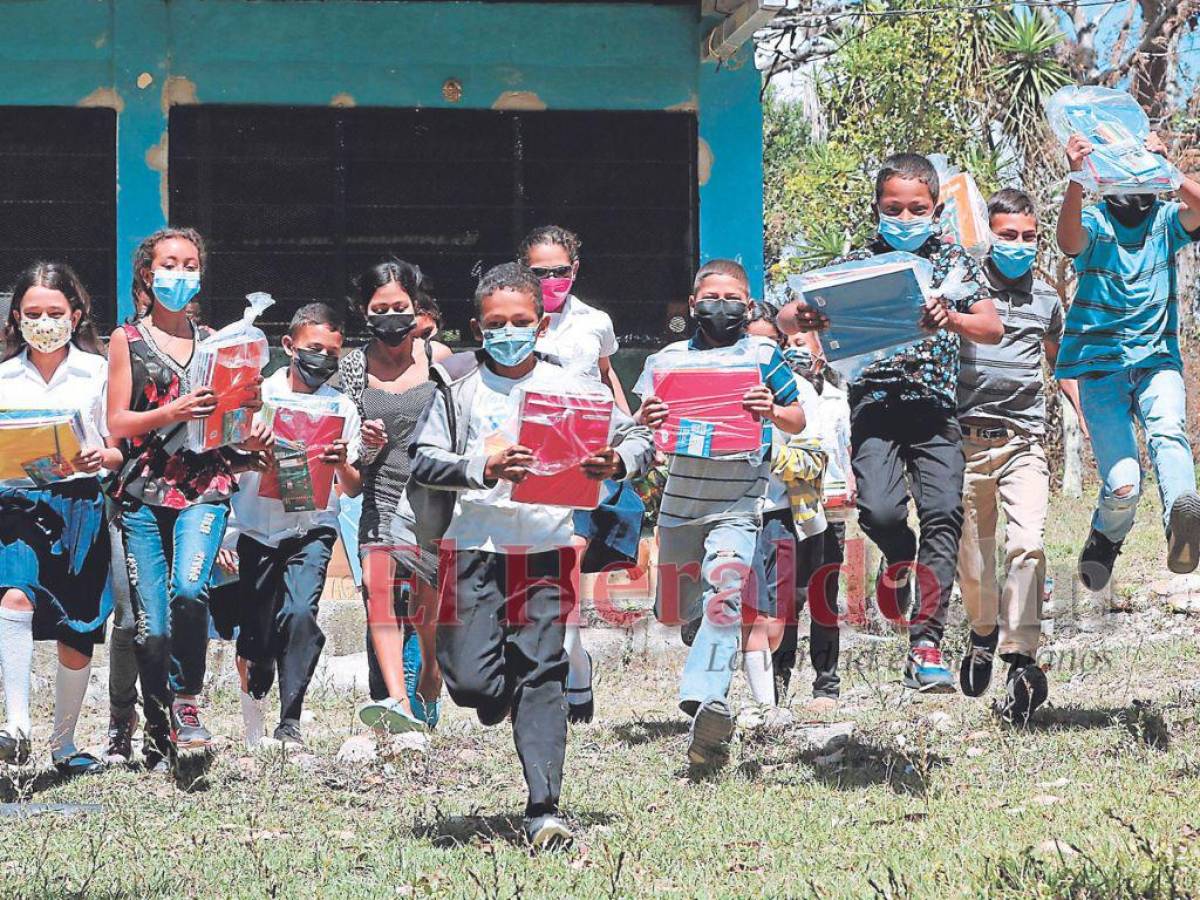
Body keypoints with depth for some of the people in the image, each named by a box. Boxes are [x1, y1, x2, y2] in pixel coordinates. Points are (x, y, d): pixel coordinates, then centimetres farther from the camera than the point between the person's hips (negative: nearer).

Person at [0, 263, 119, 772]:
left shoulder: (97, 372, 6)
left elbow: (121, 451, 6)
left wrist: (100, 457, -16)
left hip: (80, 506, 0)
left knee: (77, 638, 6)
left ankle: (63, 745, 24)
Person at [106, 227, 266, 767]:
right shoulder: (127, 340, 8)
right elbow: (117, 423, 2)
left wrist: (246, 410, -4)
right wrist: (173, 413, -14)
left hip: (203, 490, 1)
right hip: (143, 494, -1)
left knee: (189, 591, -26)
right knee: (152, 629, -4)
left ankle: (186, 699, -6)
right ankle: (160, 741, 9)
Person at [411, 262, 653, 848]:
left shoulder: (567, 387, 5)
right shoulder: (460, 386, 3)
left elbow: (639, 439, 5)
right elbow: (424, 462, -3)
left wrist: (618, 462, -18)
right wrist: (481, 466, -20)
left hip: (547, 545, 1)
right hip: (475, 546, -1)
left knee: (542, 676, -1)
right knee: (471, 681, -7)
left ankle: (544, 809, 0)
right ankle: (498, 699, 30)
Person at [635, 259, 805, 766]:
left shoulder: (763, 357, 1)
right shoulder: (669, 359, 7)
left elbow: (798, 422, 6)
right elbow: (639, 426, 9)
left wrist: (773, 411, -16)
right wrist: (646, 420, -16)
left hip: (737, 502, -4)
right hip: (680, 501, 4)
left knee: (724, 595, -23)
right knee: (682, 609, 12)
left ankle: (707, 700, -37)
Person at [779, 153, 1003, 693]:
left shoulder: (953, 262, 9)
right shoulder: (858, 263, 9)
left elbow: (993, 329, -1)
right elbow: (787, 320, 6)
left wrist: (953, 320, -22)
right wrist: (801, 319, -19)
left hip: (936, 408, 0)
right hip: (876, 405, 0)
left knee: (943, 515, -13)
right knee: (880, 511, -21)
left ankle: (925, 647, -10)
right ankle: (901, 560, 17)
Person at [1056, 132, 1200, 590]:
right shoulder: (1094, 222, 2)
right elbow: (1069, 240, -22)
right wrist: (1076, 179, -37)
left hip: (1156, 358, 1)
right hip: (1101, 361, -1)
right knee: (1122, 487, -11)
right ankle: (1106, 538, 24)